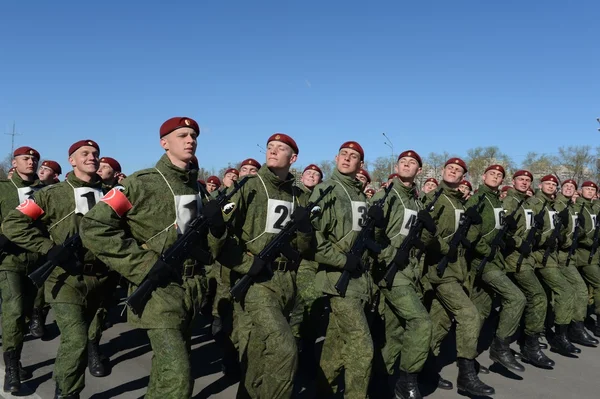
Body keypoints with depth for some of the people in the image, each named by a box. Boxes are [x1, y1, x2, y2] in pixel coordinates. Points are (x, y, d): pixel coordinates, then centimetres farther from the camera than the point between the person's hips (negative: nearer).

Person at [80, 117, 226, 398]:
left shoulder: (195, 188, 10)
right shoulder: (142, 183, -10)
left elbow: (207, 249, 15)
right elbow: (93, 228, -14)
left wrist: (216, 225, -9)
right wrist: (144, 265, -18)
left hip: (191, 290, 7)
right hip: (158, 290, -7)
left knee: (166, 369, 21)